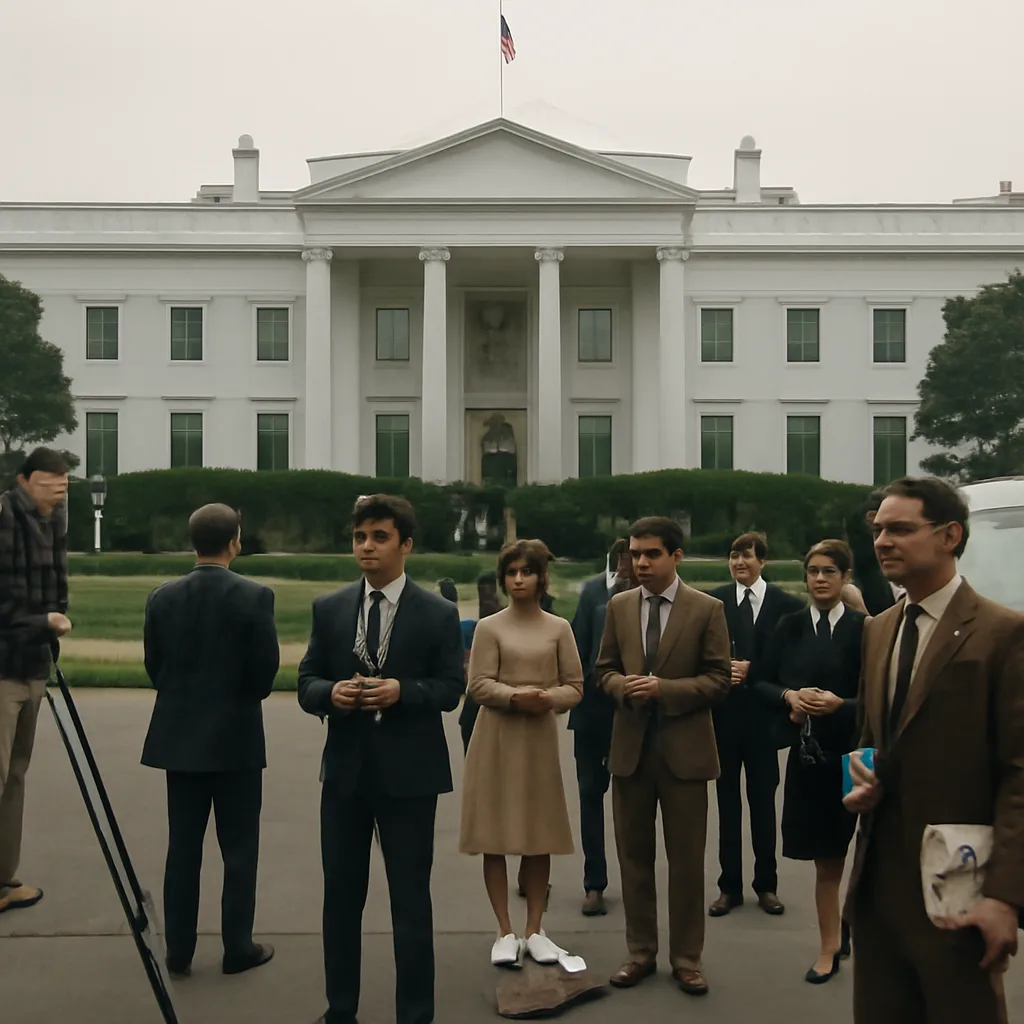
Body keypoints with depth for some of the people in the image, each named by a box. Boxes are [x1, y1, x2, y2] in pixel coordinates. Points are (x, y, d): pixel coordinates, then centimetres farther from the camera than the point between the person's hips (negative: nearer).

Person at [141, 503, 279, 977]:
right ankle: (237, 948, 16)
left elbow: (153, 666, 4)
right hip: (235, 737, -4)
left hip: (179, 735, 4)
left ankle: (178, 951, 19)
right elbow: (266, 670, -11)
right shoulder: (255, 596, -14)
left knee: (182, 847, 12)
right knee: (239, 848, 8)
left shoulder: (162, 597, -2)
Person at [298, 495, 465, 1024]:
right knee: (341, 896, 14)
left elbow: (451, 688, -4)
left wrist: (401, 690, -21)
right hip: (345, 771, 3)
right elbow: (306, 683, 6)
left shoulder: (439, 613, -4)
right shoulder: (328, 609, 4)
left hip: (408, 775, -3)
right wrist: (330, 693, -17)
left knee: (410, 900, 6)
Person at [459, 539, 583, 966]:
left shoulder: (559, 628, 4)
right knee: (495, 835, 0)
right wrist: (515, 696, -22)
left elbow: (575, 687, 4)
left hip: (540, 737, 1)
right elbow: (479, 686, -5)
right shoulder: (489, 627, 0)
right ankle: (505, 932, 11)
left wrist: (547, 699, -15)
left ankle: (534, 930, 18)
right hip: (497, 738, -1)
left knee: (540, 836, 6)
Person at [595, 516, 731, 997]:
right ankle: (641, 951, 25)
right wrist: (624, 685, -12)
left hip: (684, 748, -3)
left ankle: (686, 957, 20)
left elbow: (718, 679, -6)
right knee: (633, 855, 11)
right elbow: (605, 669, 10)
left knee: (687, 859, 6)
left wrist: (665, 689, -19)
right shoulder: (619, 606, 6)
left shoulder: (707, 609, -4)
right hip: (630, 746, 3)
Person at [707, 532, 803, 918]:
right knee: (727, 799, 9)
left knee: (763, 800, 9)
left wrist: (754, 671, -13)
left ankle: (766, 885, 22)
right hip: (724, 714, 1)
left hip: (763, 715, -1)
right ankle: (730, 886, 19)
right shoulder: (714, 601, 1)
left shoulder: (786, 604, -3)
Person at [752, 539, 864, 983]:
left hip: (851, 753, -3)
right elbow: (761, 682, 7)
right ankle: (830, 946, 23)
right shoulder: (789, 626, 6)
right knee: (825, 858, 11)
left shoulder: (863, 628, -6)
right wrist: (789, 697, -11)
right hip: (807, 752, 3)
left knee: (846, 853, 7)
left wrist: (841, 705, -23)